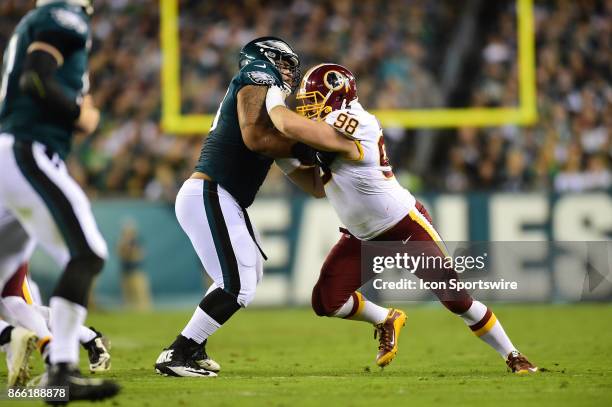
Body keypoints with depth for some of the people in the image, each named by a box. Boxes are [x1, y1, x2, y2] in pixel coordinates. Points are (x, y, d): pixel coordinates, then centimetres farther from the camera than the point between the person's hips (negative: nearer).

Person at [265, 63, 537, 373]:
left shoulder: (353, 125, -27)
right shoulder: (327, 132, 4)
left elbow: (290, 126, -34)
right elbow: (318, 187, 12)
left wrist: (274, 101, -14)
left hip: (407, 227, -8)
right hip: (363, 237, 8)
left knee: (456, 298, -6)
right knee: (327, 301, -5)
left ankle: (513, 357, 11)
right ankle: (386, 322, 22)